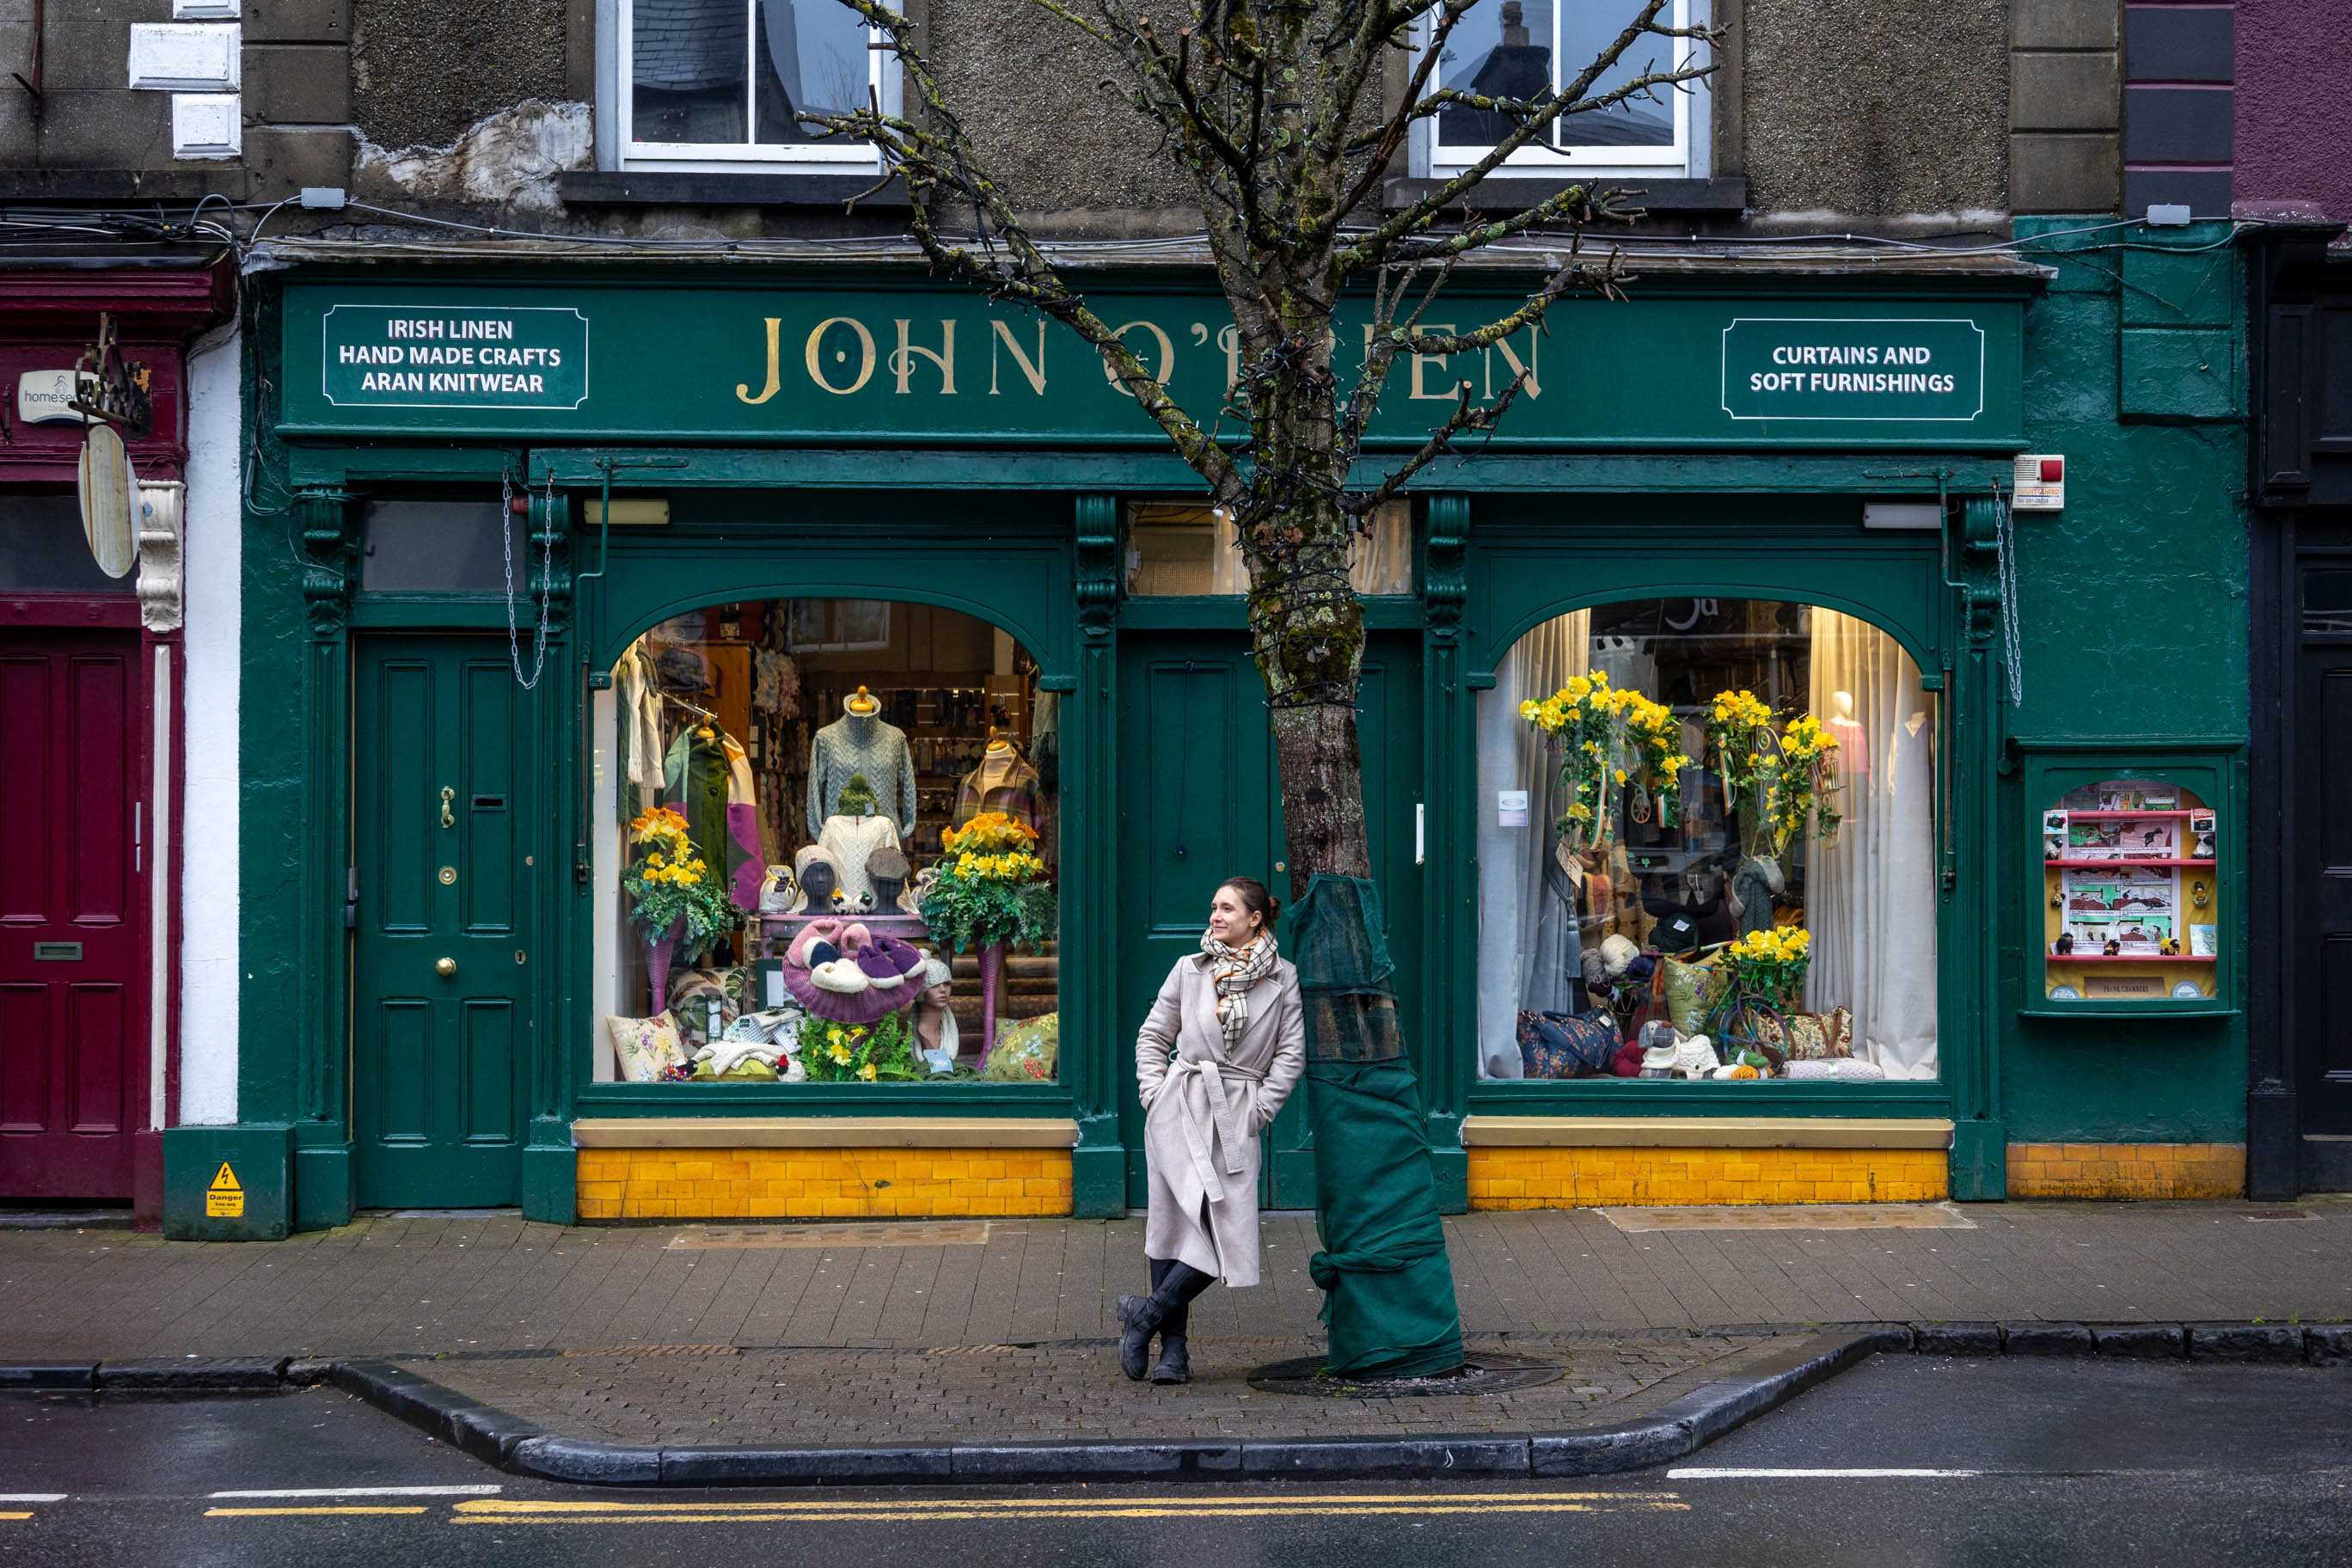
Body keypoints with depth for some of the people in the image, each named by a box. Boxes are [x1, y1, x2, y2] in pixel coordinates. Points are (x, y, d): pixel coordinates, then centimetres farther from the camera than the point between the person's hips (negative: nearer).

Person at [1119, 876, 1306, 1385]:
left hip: (1236, 1119, 0)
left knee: (1227, 1232, -10)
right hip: (1178, 1111, 0)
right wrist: (1154, 1094, 3)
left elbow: (1292, 1053, 4)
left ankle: (1149, 1314, 4)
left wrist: (1259, 1109, -3)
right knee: (1174, 1222, -3)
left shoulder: (1282, 977, 5)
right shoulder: (1190, 970, 8)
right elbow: (1152, 1036, 15)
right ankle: (1172, 1348, 3)